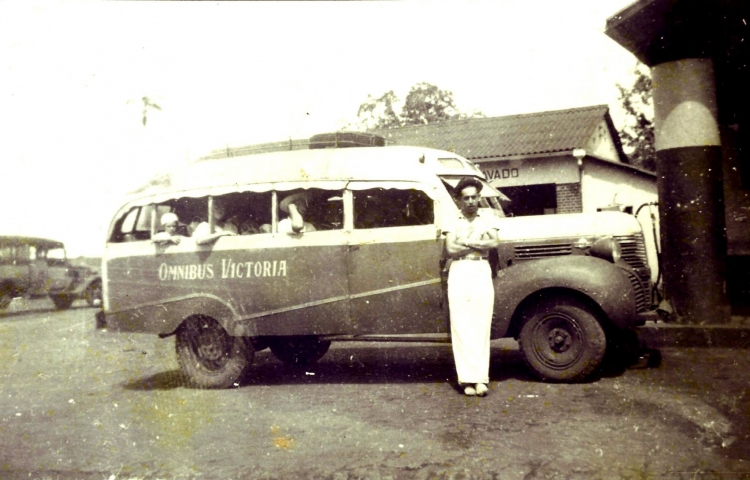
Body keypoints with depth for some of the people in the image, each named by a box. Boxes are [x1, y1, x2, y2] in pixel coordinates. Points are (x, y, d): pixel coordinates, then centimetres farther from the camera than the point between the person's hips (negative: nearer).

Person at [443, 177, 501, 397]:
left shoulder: (487, 216, 12)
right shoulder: (452, 220, 8)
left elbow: (494, 242, -2)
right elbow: (451, 249, -4)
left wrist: (465, 242, -5)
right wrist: (479, 242, -2)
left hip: (481, 272, 0)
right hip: (458, 273, 0)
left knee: (482, 325, -4)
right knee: (461, 326, -4)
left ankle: (481, 378, -4)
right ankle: (468, 379, -3)